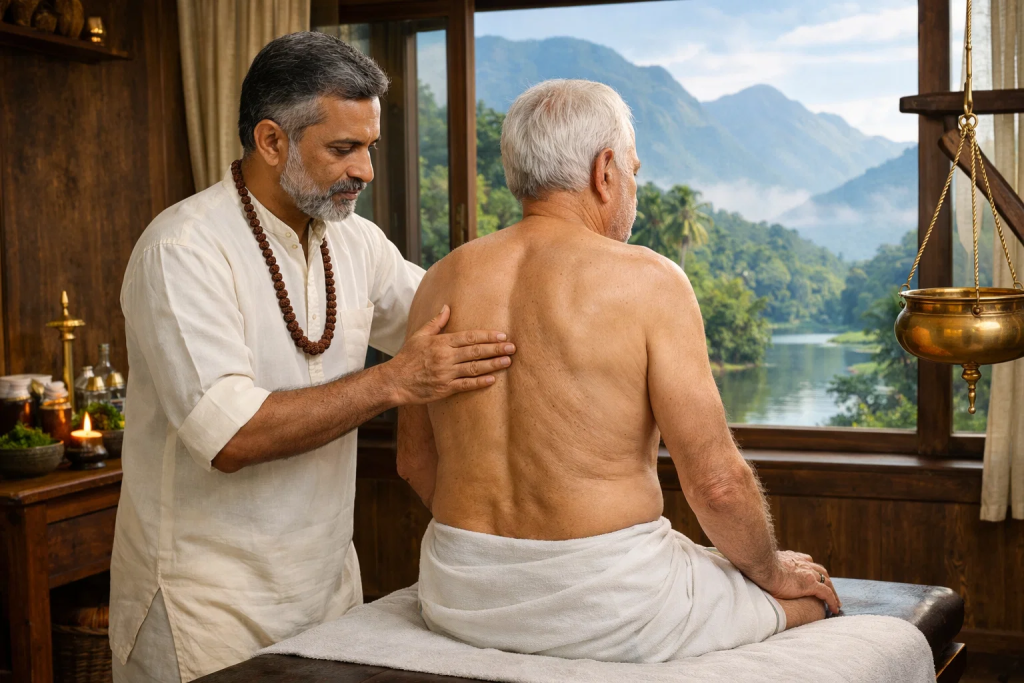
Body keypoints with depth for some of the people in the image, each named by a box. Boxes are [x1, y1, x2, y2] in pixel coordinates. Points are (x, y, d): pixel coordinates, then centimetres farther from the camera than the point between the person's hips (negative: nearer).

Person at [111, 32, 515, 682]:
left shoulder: (354, 239, 4)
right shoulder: (183, 250, -18)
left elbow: (455, 325, 14)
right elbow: (229, 437, -26)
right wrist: (395, 382, -26)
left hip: (328, 575, 7)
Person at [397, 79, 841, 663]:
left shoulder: (443, 281, 2)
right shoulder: (648, 281, -13)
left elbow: (415, 461, 11)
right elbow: (716, 481, -14)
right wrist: (771, 570, 6)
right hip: (605, 604, -6)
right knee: (809, 594, 18)